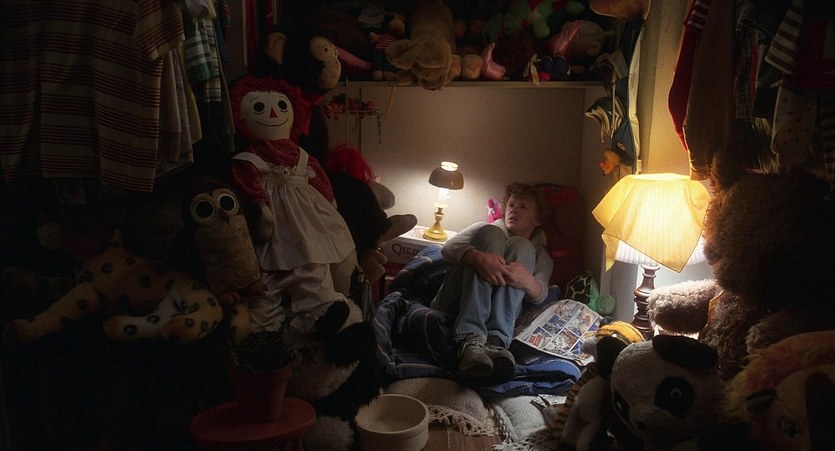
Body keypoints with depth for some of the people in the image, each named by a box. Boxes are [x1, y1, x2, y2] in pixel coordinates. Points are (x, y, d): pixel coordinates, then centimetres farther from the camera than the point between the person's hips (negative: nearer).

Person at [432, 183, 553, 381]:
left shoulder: (541, 256, 28)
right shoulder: (485, 229, 26)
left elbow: (539, 295, 4)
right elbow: (448, 248, 3)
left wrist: (527, 281, -22)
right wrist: (478, 257, -21)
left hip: (495, 317, 0)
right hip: (454, 303, 0)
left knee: (521, 247, -15)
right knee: (491, 234, -16)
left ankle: (496, 341, -39)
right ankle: (470, 340, -40)